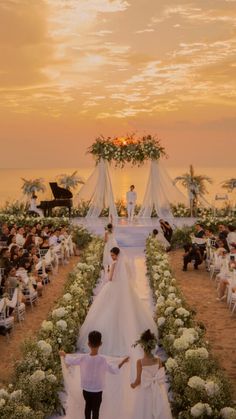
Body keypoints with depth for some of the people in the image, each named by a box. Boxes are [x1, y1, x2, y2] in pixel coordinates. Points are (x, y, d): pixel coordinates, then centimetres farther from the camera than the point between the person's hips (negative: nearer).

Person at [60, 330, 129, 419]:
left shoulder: (83, 359, -19)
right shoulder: (103, 360, -25)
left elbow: (69, 361, -2)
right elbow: (114, 371, -13)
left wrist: (64, 354, 17)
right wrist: (123, 362, 0)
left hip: (86, 390, 3)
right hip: (97, 391, -3)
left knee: (88, 406, 27)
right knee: (95, 410, 14)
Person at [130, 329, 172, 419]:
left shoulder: (140, 362, -15)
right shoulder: (158, 360, -8)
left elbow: (138, 380, -10)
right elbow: (161, 378, -1)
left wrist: (133, 385, 11)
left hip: (145, 393, -2)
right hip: (157, 392, 2)